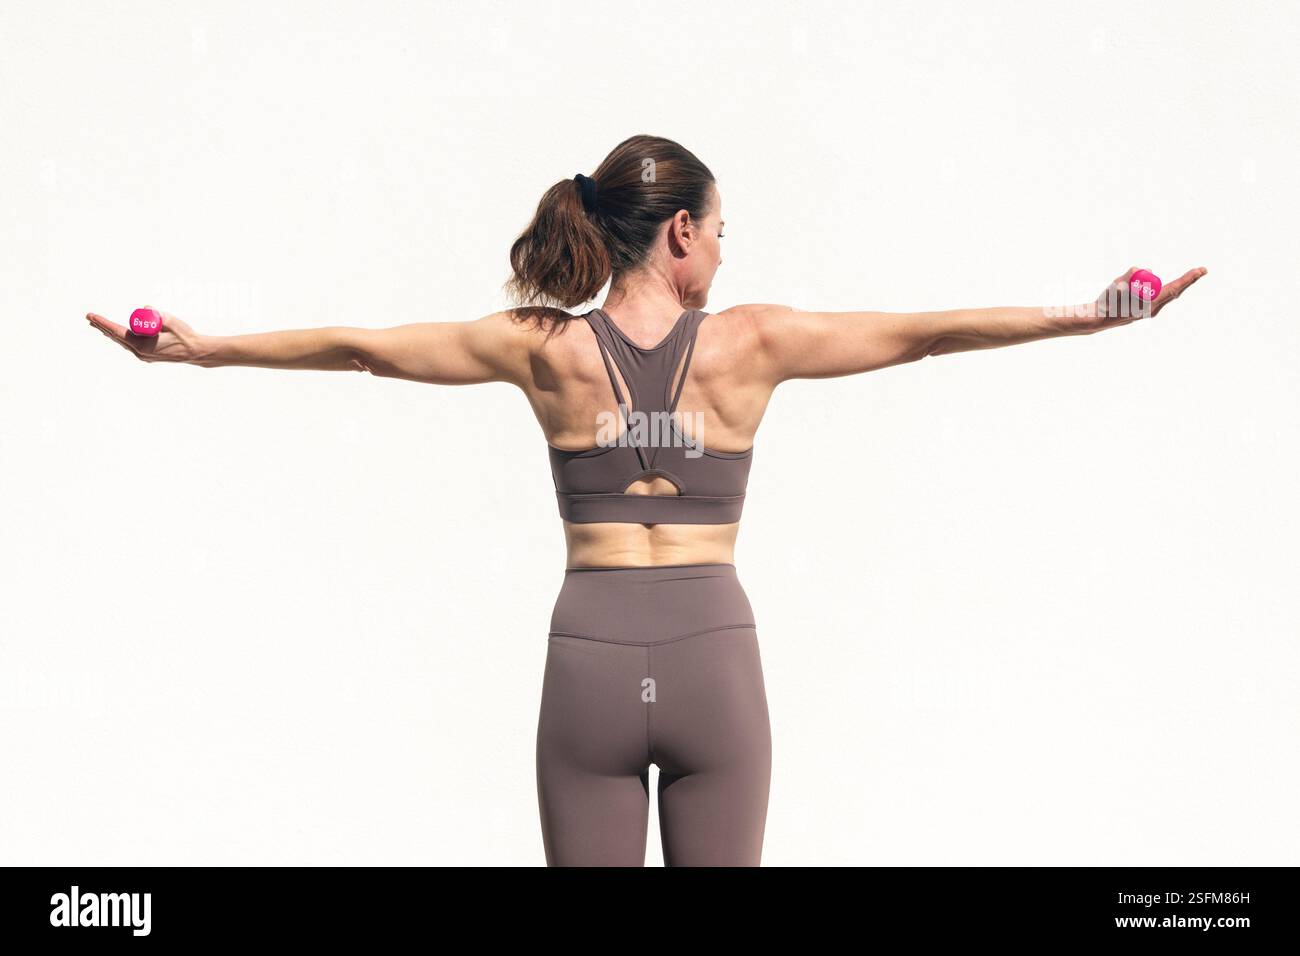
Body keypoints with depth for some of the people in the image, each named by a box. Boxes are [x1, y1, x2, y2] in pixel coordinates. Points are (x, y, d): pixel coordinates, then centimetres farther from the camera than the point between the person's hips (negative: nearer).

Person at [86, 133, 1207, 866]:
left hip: (589, 661, 1)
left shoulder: (547, 346, -1)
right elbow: (924, 332, -1)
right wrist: (1088, 316, 5)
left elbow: (363, 347, 5)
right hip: (714, 659, -1)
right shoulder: (749, 342, -3)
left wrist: (204, 346, 14)